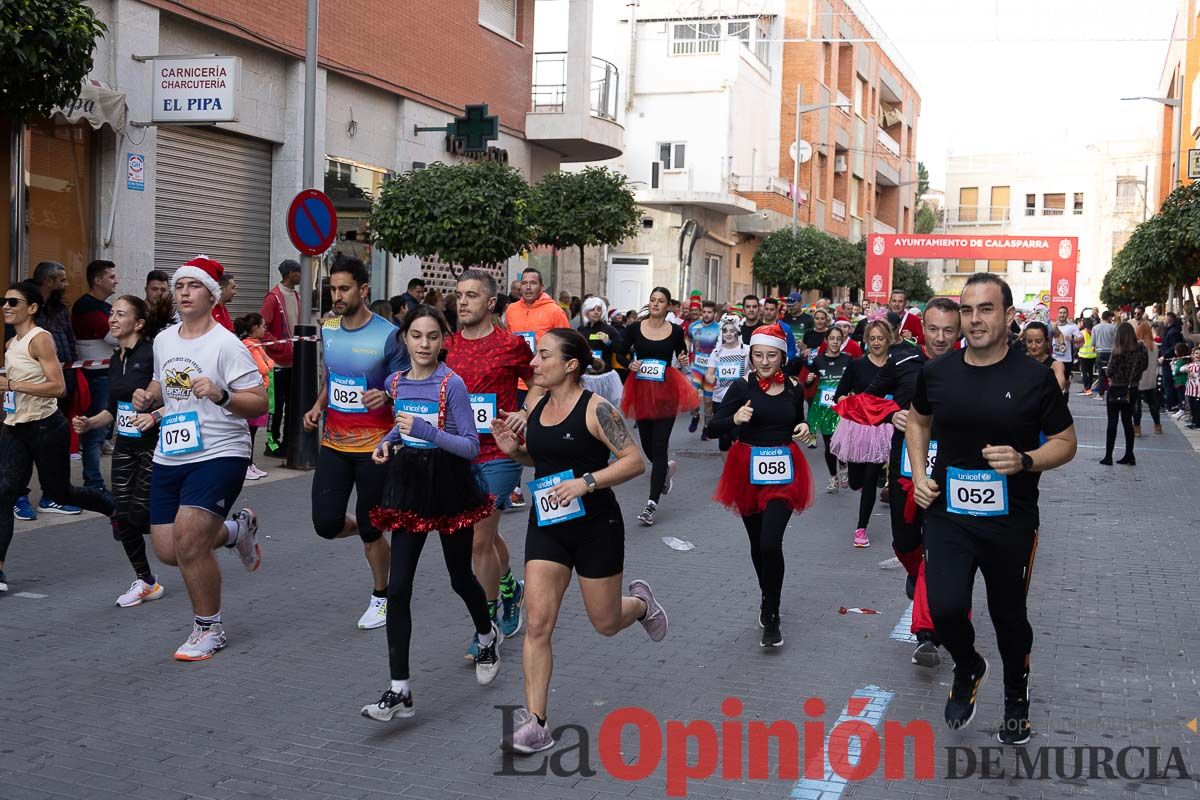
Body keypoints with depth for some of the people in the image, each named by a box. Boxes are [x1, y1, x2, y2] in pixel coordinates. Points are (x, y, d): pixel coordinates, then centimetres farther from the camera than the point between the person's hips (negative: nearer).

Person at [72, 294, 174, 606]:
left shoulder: (153, 352, -14)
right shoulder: (116, 360, 10)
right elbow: (113, 410, 18)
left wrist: (155, 416, -31)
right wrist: (89, 423, 2)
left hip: (154, 444, -7)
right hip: (125, 445, 7)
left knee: (141, 515, -8)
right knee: (122, 516, 4)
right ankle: (144, 581, 18)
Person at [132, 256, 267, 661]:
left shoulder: (226, 344, -11)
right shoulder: (163, 340, 10)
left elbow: (259, 403, -13)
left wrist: (220, 395, -30)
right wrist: (148, 398, 6)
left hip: (218, 455, -7)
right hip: (169, 456, 7)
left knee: (188, 543, -16)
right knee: (168, 550, 6)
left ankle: (209, 629, 6)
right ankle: (236, 529, 34)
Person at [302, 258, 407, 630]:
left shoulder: (388, 335, -13)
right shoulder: (328, 329, 5)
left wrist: (386, 396, -30)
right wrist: (318, 406, 4)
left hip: (374, 445, -5)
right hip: (333, 442, 5)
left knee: (370, 529, 3)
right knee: (326, 524, -2)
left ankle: (381, 596, 26)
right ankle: (365, 527, 33)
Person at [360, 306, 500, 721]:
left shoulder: (452, 383, -13)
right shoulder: (396, 382, 3)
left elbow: (471, 446, -16)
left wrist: (425, 431, -27)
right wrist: (386, 443, 5)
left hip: (449, 488, -4)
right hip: (409, 487, 4)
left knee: (460, 577, 14)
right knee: (398, 588, -6)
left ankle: (487, 635, 47)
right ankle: (399, 690, -4)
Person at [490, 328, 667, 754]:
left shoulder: (596, 409, -15)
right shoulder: (536, 408, 4)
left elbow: (634, 461, -16)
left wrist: (586, 482, -27)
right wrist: (514, 450, -1)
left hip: (596, 526, -5)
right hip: (546, 527, 5)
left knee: (606, 623, 11)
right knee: (537, 623, -5)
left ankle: (640, 602, 47)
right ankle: (535, 723, 0)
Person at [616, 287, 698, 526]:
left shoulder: (676, 331, 1)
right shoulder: (635, 328, 1)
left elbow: (682, 358, 13)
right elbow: (621, 354, 9)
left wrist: (684, 362, -9)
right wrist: (630, 365, -11)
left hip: (666, 392, -2)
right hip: (641, 390, 2)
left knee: (659, 446, -8)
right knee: (647, 445, 12)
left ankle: (652, 504, -7)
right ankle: (667, 468, 48)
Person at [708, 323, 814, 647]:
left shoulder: (794, 389, 2)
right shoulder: (742, 387, -6)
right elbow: (714, 427, -9)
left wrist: (804, 428, -2)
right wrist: (735, 418, -27)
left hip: (783, 472, 0)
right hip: (748, 471, 0)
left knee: (771, 543, -15)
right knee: (757, 543, 13)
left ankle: (771, 618, -2)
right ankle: (768, 599, 38)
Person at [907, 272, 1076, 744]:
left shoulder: (1034, 377, -9)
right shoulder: (937, 372, -1)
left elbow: (1065, 443, 0)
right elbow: (918, 420, 19)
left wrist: (1025, 461, -20)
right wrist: (919, 473, 5)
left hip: (1011, 520, -1)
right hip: (947, 513, 1)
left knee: (1008, 616, 13)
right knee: (945, 609, -13)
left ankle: (1016, 694, 42)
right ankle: (968, 669, 23)